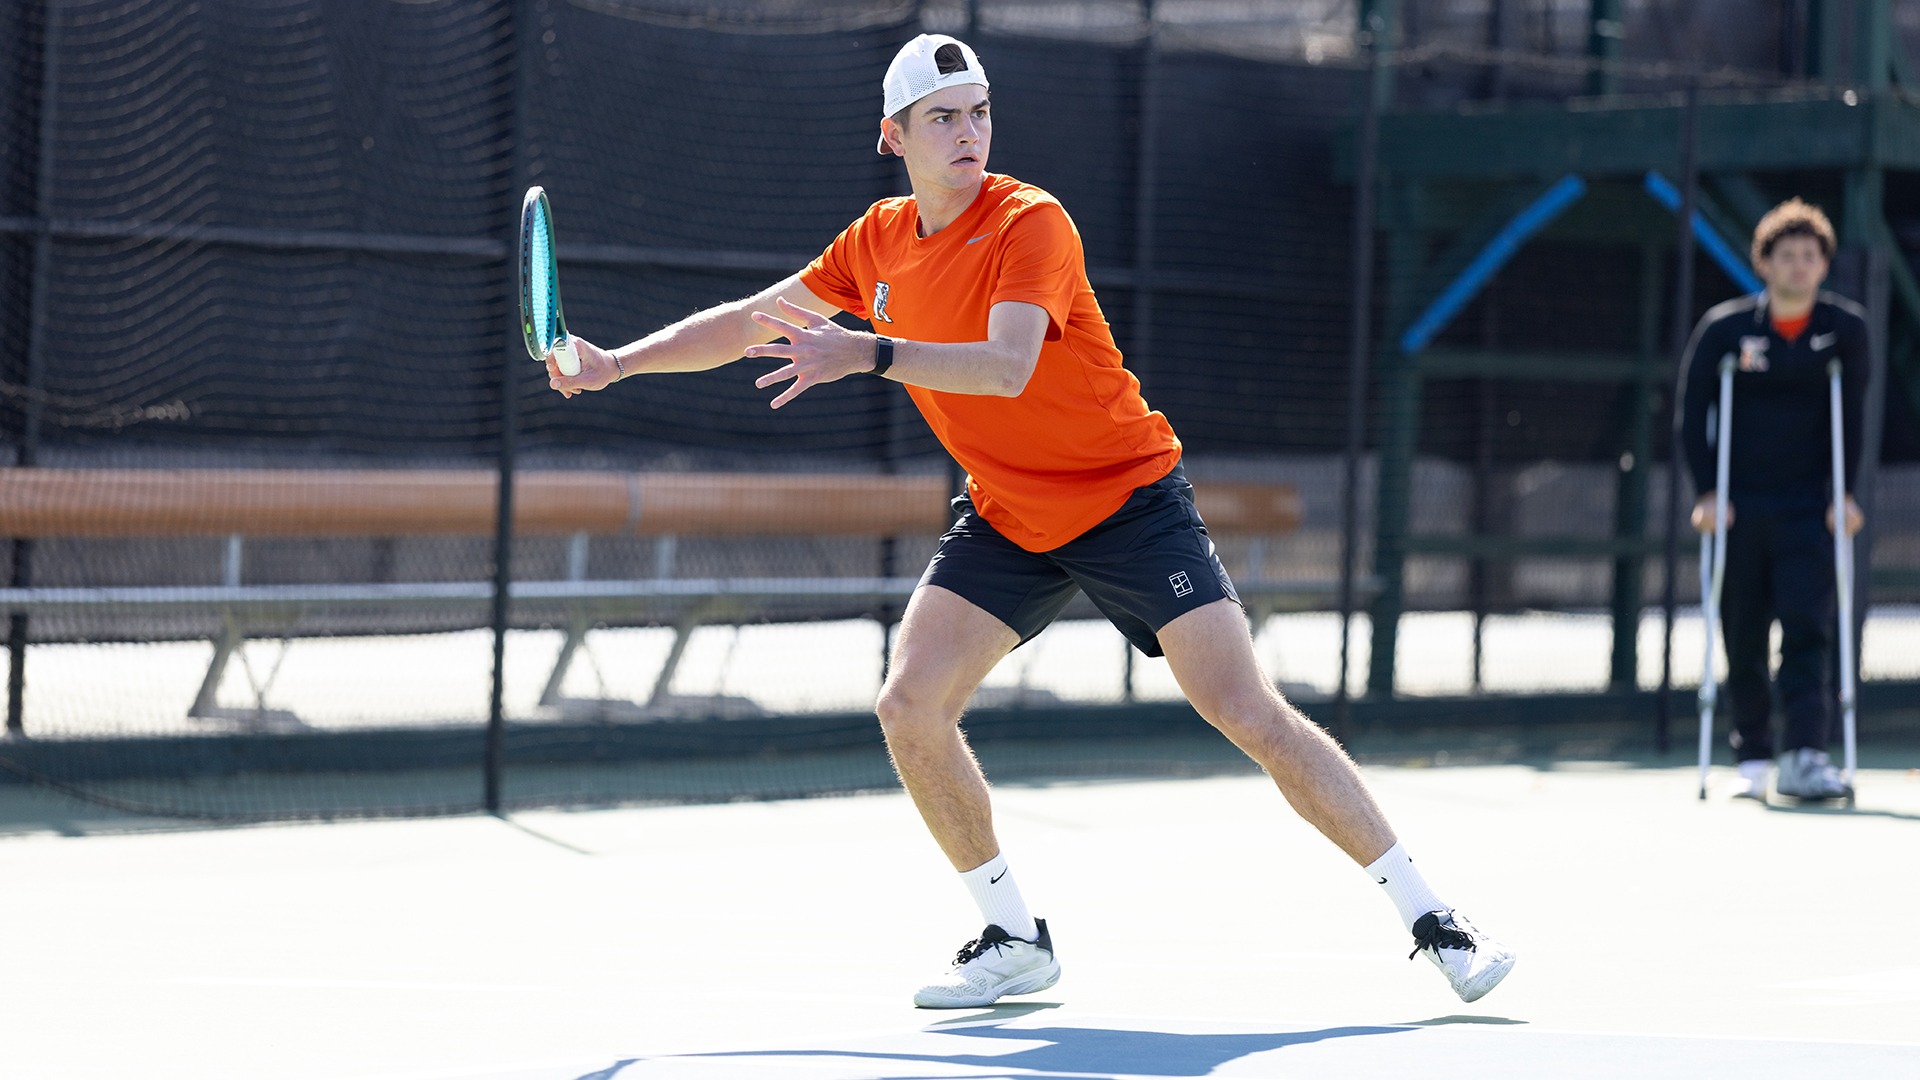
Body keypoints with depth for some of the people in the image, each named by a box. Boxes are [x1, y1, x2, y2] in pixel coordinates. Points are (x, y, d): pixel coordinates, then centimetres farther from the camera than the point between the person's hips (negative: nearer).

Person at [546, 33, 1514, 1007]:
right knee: (909, 709, -10)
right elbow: (752, 321, 14)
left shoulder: (1032, 224, -19)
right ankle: (1013, 940, 7)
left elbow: (1007, 367, -35)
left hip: (1128, 499, -6)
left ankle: (1430, 919, -9)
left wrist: (869, 355, -46)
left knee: (1249, 714, -15)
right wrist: (615, 362, 7)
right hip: (1004, 518, 6)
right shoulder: (879, 242, 2)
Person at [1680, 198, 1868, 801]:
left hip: (1807, 507, 0)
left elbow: (1851, 414, 5)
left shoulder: (1845, 328, 1)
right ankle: (1752, 760, 13)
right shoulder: (1725, 329, -1)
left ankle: (1805, 756, -17)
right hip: (1739, 505, 0)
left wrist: (1843, 495, -3)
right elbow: (1693, 415, 2)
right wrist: (1707, 494, -6)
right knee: (1743, 641, 3)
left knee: (1808, 628, -12)